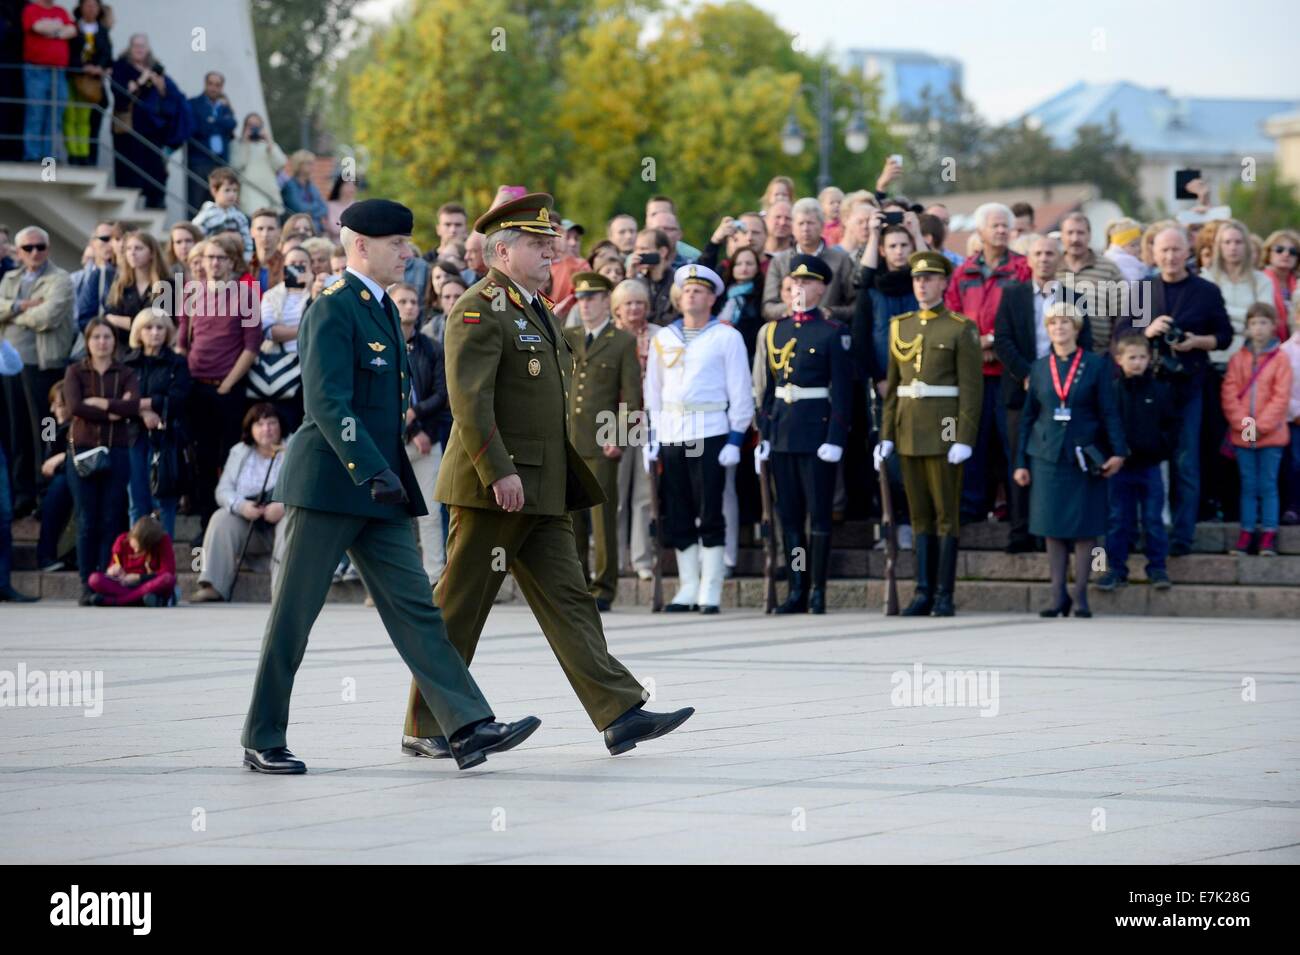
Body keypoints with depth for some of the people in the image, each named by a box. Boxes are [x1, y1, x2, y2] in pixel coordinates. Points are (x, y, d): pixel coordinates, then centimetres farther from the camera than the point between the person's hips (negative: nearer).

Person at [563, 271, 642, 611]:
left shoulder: (623, 343, 3)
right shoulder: (567, 338, 17)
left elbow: (632, 396, -2)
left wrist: (619, 437, -11)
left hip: (602, 444, -5)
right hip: (567, 443, 5)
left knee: (603, 517, -5)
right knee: (570, 519, 5)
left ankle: (604, 589, -1)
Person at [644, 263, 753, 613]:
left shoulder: (726, 337, 2)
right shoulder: (662, 339, 13)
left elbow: (741, 392, 0)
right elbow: (652, 392, 16)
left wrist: (735, 438, -6)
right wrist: (651, 438, 10)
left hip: (710, 434, -4)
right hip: (670, 436, 4)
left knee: (710, 515, -4)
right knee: (677, 517, 4)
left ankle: (710, 593, -1)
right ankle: (688, 589, 11)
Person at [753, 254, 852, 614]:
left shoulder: (833, 334, -4)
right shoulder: (775, 331, 12)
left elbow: (842, 391, -7)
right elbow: (768, 386, 15)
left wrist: (835, 439, -13)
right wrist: (764, 433, 10)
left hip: (816, 430, -5)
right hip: (782, 432, 5)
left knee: (818, 513, -2)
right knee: (789, 515, 6)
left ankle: (818, 593, 1)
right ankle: (796, 591, 11)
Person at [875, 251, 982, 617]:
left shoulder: (961, 329, -3)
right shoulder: (900, 326, 13)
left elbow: (971, 389, -7)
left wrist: (964, 439, -14)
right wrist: (886, 435, 10)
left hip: (943, 432, -5)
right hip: (909, 432, 5)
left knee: (946, 514, -2)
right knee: (919, 515, 7)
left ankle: (945, 595, 0)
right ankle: (924, 592, 9)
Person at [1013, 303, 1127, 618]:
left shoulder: (1096, 365, 2)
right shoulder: (1040, 368, 10)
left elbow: (1109, 412, -1)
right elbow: (1028, 417, 13)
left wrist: (1118, 451, -12)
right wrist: (1021, 462, 9)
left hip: (1083, 457, -2)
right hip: (1047, 457, 2)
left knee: (1084, 527, -1)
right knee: (1053, 528, 1)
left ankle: (1080, 596, 5)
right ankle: (1058, 597, 7)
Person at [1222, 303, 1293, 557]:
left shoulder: (1280, 360, -3)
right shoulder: (1238, 359, 5)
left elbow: (1281, 397, -7)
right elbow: (1229, 395, 0)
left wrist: (1260, 426, -13)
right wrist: (1243, 424, -11)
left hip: (1271, 434, -2)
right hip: (1242, 435, 2)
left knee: (1268, 486, 2)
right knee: (1248, 486, 7)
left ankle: (1268, 536, 4)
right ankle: (1247, 534, 10)